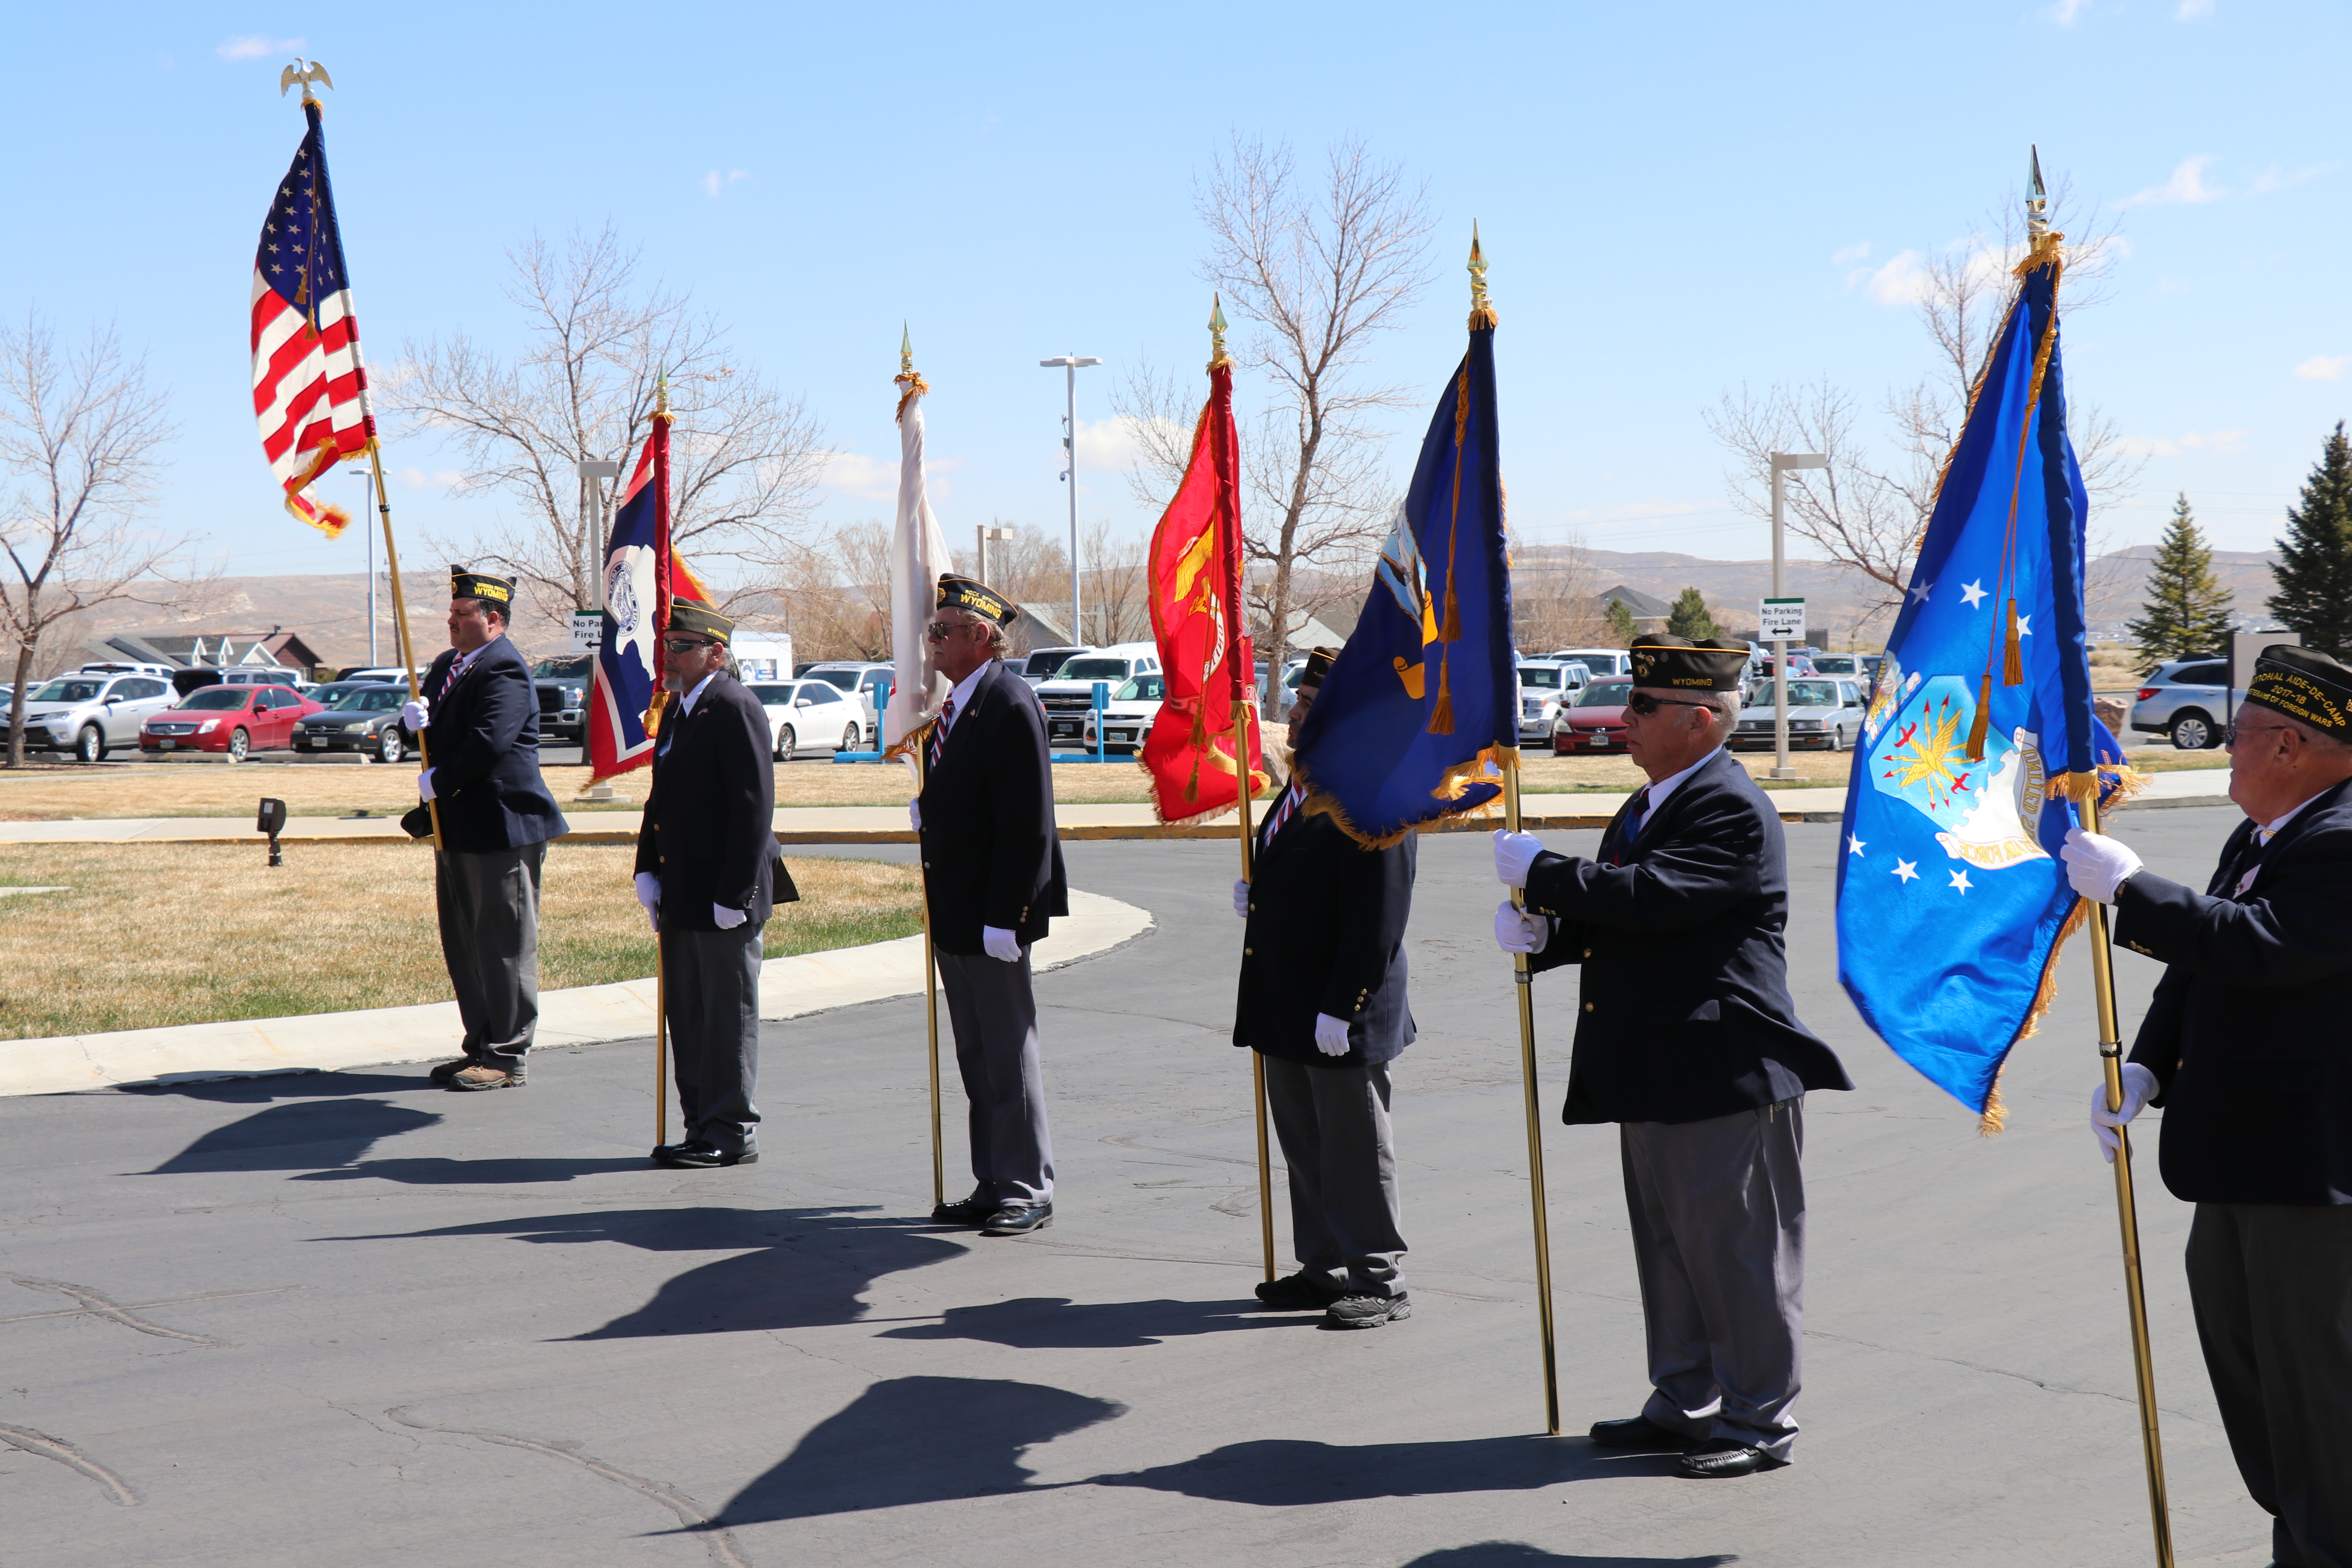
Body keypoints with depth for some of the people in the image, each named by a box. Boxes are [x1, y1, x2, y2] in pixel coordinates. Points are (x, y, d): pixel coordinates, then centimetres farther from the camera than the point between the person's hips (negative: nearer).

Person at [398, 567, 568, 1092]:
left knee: (505, 945, -3)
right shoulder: (447, 666, 16)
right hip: (458, 827, 10)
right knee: (463, 944, 15)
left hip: (501, 828, -10)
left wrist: (438, 782, -15)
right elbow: (432, 730, 16)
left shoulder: (505, 671, -15)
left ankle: (507, 1057, 2)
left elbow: (489, 743, -25)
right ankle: (481, 1046, 24)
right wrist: (414, 718, -8)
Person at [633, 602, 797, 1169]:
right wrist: (648, 873, 11)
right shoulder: (678, 709, 15)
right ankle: (702, 1127, 23)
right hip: (681, 897, 9)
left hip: (723, 896, -9)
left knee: (728, 1015, 0)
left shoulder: (735, 708, -13)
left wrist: (734, 894, -20)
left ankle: (733, 1133, 8)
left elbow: (754, 806, -18)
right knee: (686, 1014, 13)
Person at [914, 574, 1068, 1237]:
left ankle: (1027, 1190, 7)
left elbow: (1027, 826, -20)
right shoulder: (953, 706, 13)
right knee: (976, 1058, 14)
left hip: (992, 916, -9)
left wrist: (1003, 918, -21)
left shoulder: (1011, 706, -16)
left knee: (1009, 1055, -2)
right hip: (953, 918, 9)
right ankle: (993, 1186, 22)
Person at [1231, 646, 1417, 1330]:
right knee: (1304, 1143, 17)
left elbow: (1377, 921, -22)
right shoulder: (1302, 786, 12)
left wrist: (1339, 1010, -23)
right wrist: (1255, 899, 8)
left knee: (1356, 1150, 2)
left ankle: (1378, 1281, 13)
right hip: (1287, 1010, 10)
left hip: (1341, 1016, -9)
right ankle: (1323, 1267, 28)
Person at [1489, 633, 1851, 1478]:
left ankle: (1759, 1418, 10)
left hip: (1724, 1074, -10)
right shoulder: (1645, 807, 17)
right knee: (1667, 1243, 16)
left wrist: (1540, 870, -17)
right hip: (1652, 1074, 10)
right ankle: (1685, 1402, 28)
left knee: (1736, 1249, -1)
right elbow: (1608, 917, 19)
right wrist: (1542, 932, -2)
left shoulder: (1734, 810, -15)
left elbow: (1651, 898, -27)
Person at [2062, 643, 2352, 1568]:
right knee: (2239, 1352, 19)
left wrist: (2126, 885, -22)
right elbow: (2198, 969, 15)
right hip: (2241, 1158, 11)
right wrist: (2144, 1068, 2)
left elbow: (2255, 945, -30)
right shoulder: (2255, 842, 15)